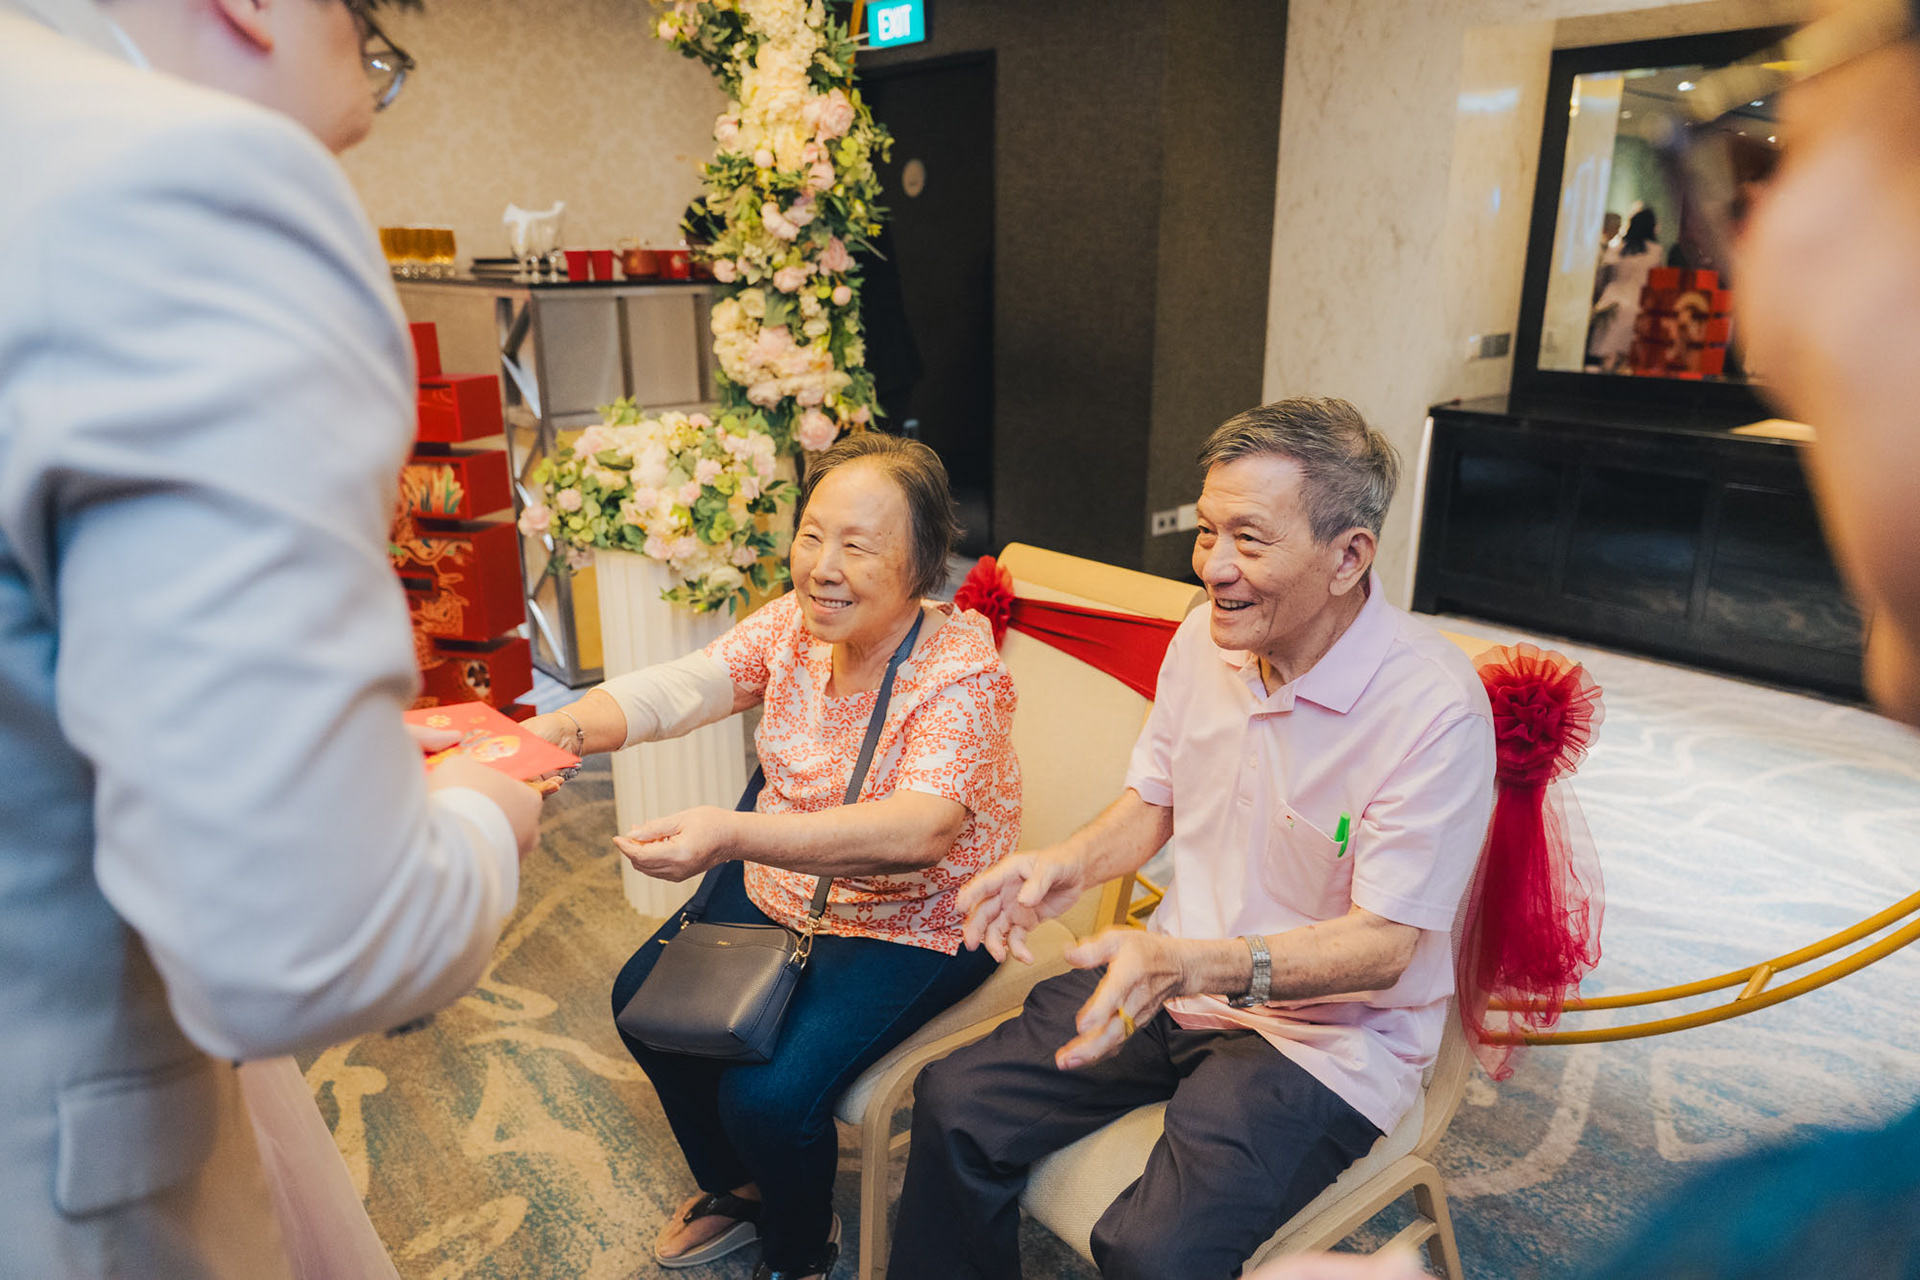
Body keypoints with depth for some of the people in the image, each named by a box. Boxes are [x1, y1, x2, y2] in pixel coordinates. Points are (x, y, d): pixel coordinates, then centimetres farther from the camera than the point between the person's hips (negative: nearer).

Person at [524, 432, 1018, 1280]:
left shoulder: (962, 672, -26)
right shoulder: (794, 622, -6)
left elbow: (919, 830, -41)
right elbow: (678, 688, -14)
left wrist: (732, 836, -53)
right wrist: (566, 727, -35)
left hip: (915, 925, -7)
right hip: (778, 888, 7)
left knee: (769, 1093, -19)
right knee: (646, 999, 8)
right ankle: (736, 1187, 34)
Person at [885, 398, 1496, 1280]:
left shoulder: (1436, 709, -22)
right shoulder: (1206, 635, -3)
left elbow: (1383, 946, -20)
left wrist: (1199, 963, -34)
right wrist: (1071, 863, -8)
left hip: (1327, 1033, -5)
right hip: (1175, 978, 6)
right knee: (955, 1104, -6)